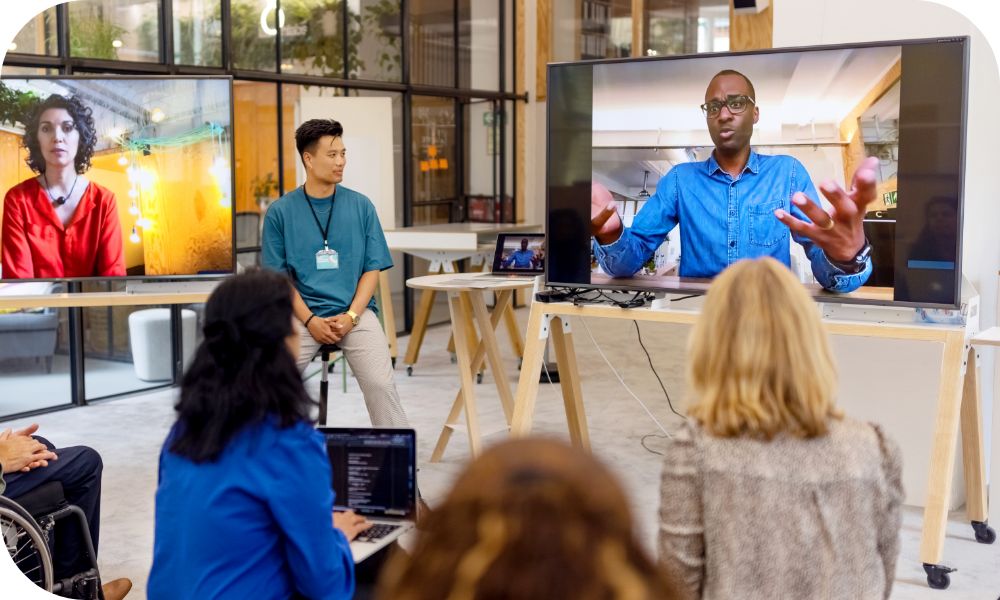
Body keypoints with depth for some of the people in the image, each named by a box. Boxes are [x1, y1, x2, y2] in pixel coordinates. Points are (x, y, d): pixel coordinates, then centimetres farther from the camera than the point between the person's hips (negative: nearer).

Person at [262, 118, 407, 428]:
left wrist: (350, 316, -9)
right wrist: (310, 320, -10)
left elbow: (372, 269, 6)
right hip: (301, 313, 0)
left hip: (354, 312, 0)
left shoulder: (361, 206, 6)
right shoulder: (281, 211, 4)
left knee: (381, 383, -21)